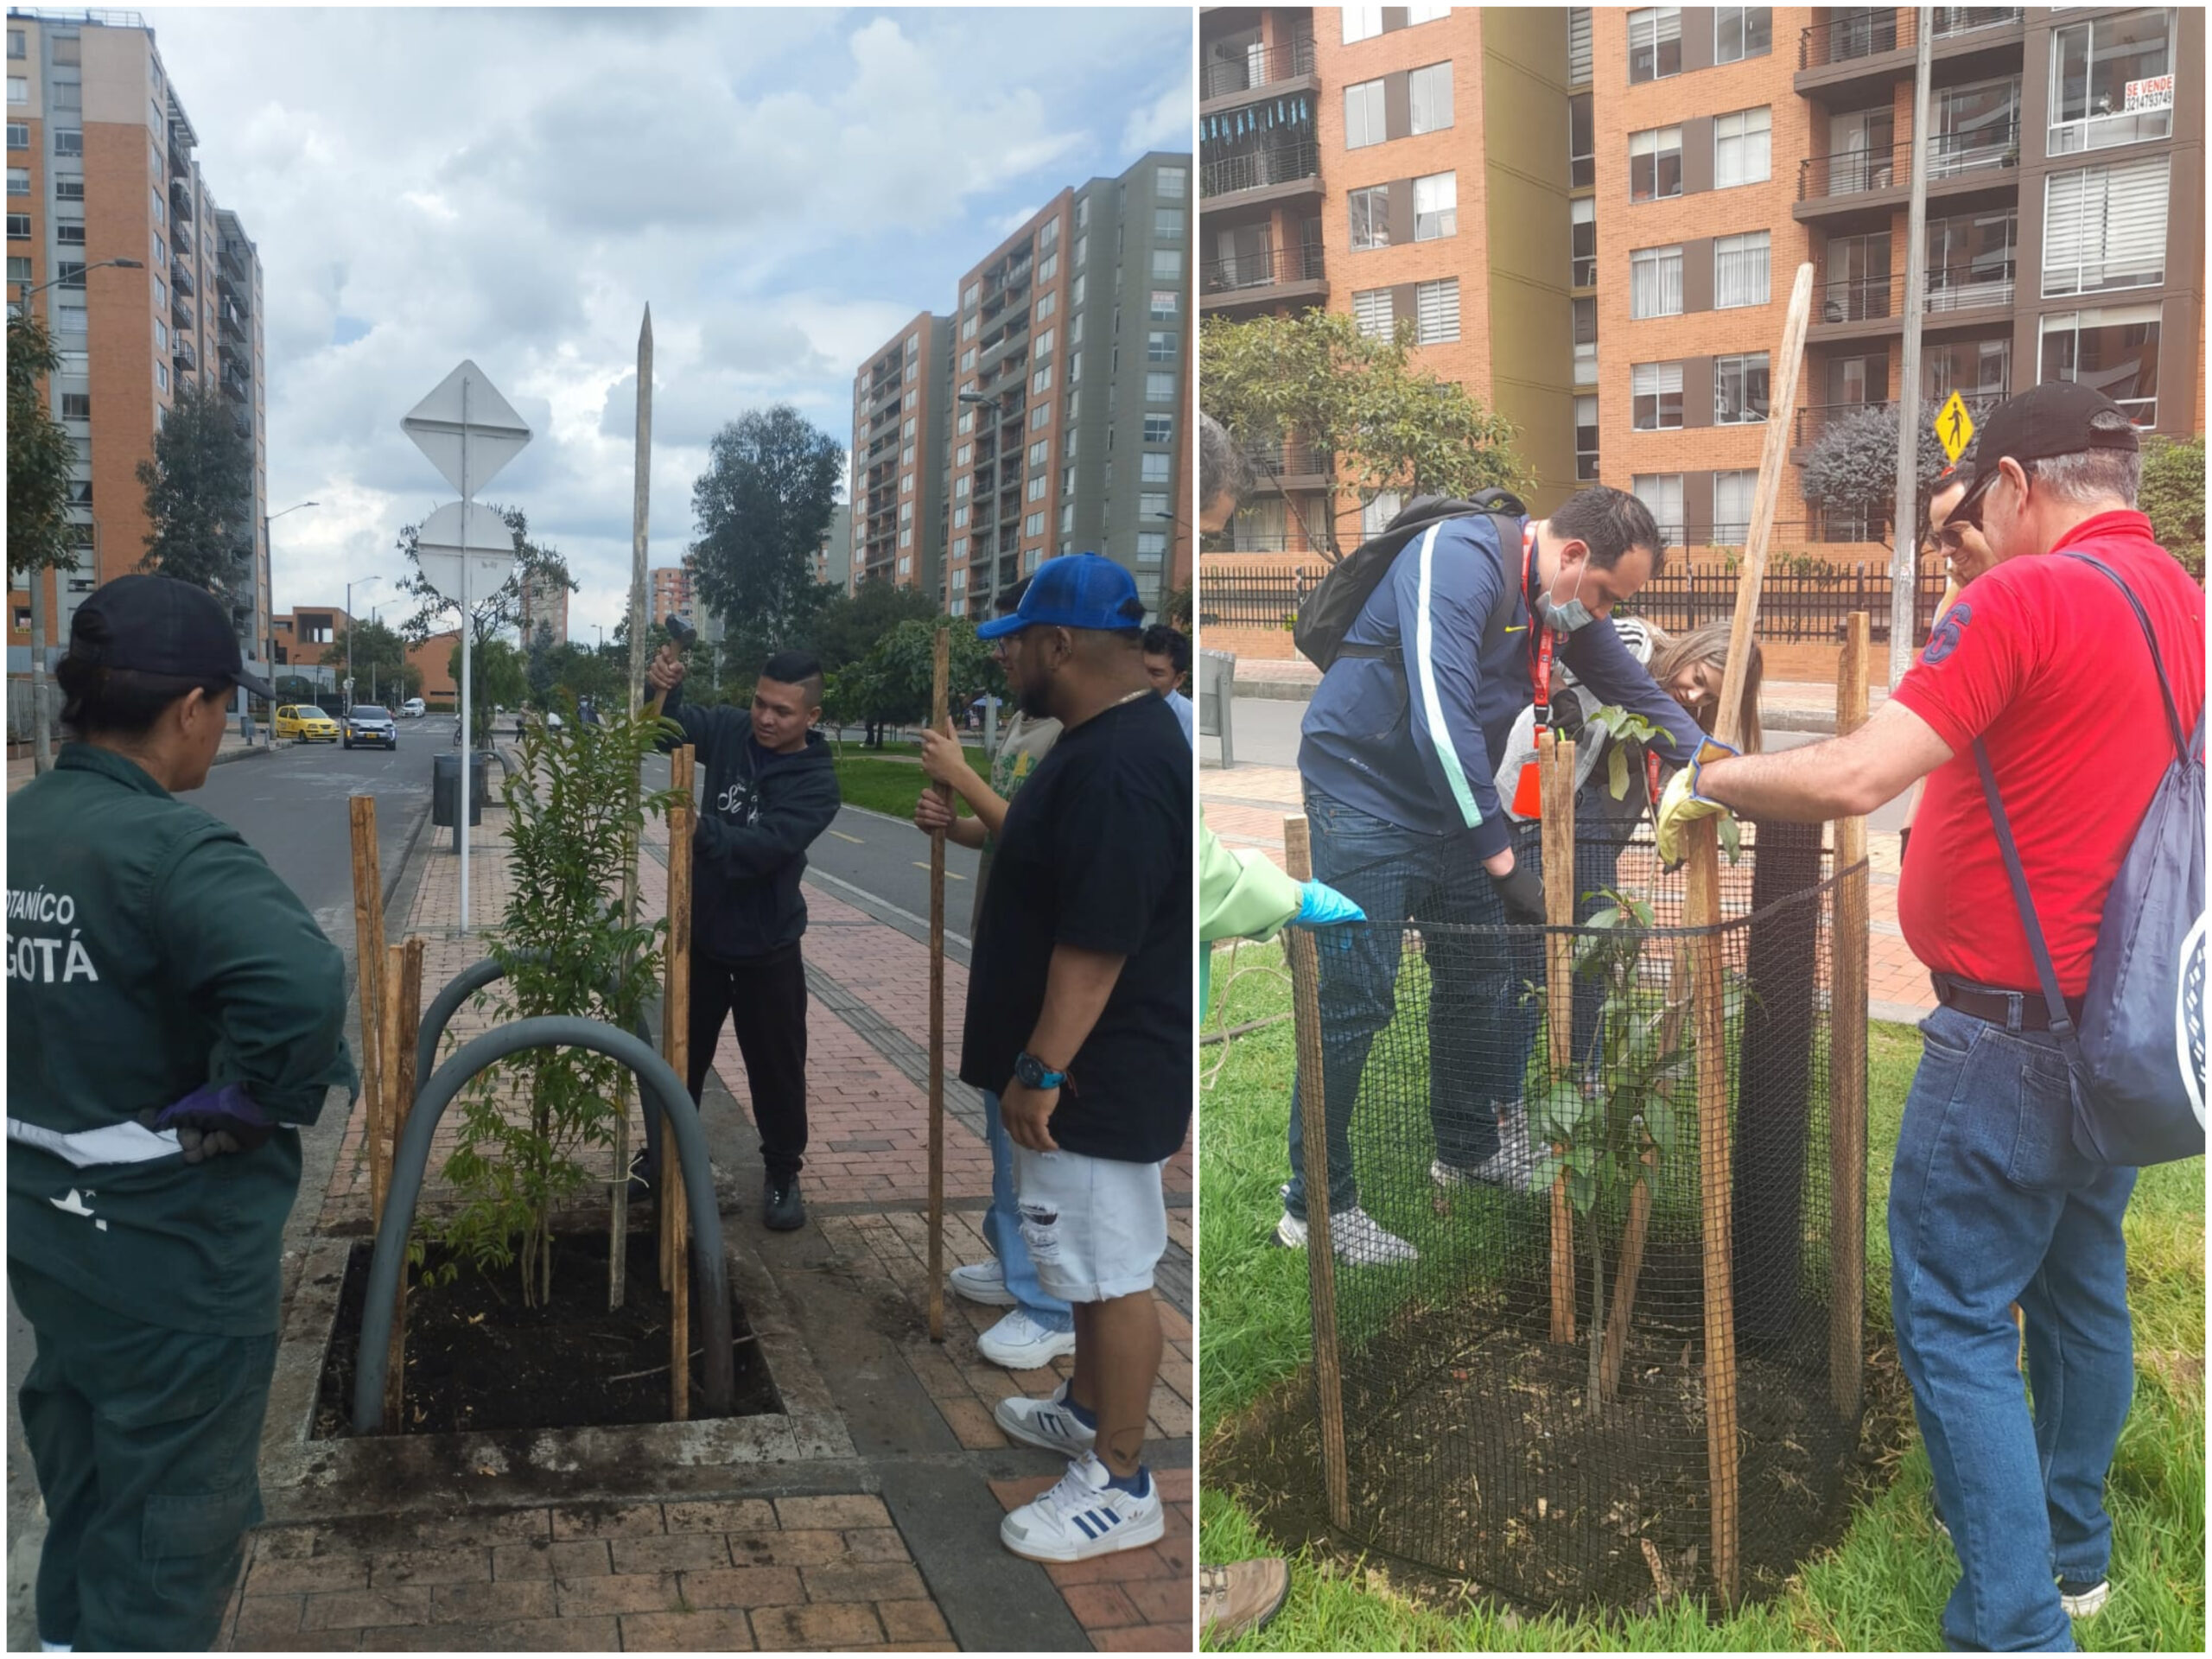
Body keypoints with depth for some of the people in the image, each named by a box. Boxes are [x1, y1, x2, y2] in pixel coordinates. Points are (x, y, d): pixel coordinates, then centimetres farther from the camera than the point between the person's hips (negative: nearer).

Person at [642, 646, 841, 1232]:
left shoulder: (817, 782, -18)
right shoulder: (730, 732, -6)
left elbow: (766, 847, -30)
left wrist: (702, 830, -46)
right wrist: (664, 689, -25)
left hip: (766, 947, -4)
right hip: (699, 932, 4)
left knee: (776, 1067, 7)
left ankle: (783, 1174, 25)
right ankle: (660, 1162, 33)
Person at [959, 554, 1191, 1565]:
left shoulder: (1119, 768, -26)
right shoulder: (1107, 740, 9)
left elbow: (1097, 943, -27)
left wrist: (1039, 1071, -23)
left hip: (1100, 1073, -11)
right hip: (1087, 1064, 11)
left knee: (1115, 1272, 1)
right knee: (1091, 1261, 23)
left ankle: (1121, 1487, 15)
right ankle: (1086, 1412, 40)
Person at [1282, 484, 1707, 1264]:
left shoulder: (1564, 598, 4)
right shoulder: (1460, 561, -24)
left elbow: (1634, 689, 17)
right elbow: (1441, 721, -32)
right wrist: (1503, 861, -29)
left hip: (1450, 802, 9)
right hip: (1365, 797, -9)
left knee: (1480, 975, 16)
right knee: (1353, 1001, -8)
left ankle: (1469, 1147, 37)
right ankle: (1315, 1206, 4)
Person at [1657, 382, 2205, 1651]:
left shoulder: (2029, 596, -18)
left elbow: (1855, 778, -26)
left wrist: (1709, 780, -11)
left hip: (2014, 1033, -9)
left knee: (1955, 1321, 0)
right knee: (2081, 1290, 21)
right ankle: (2072, 1548, 37)